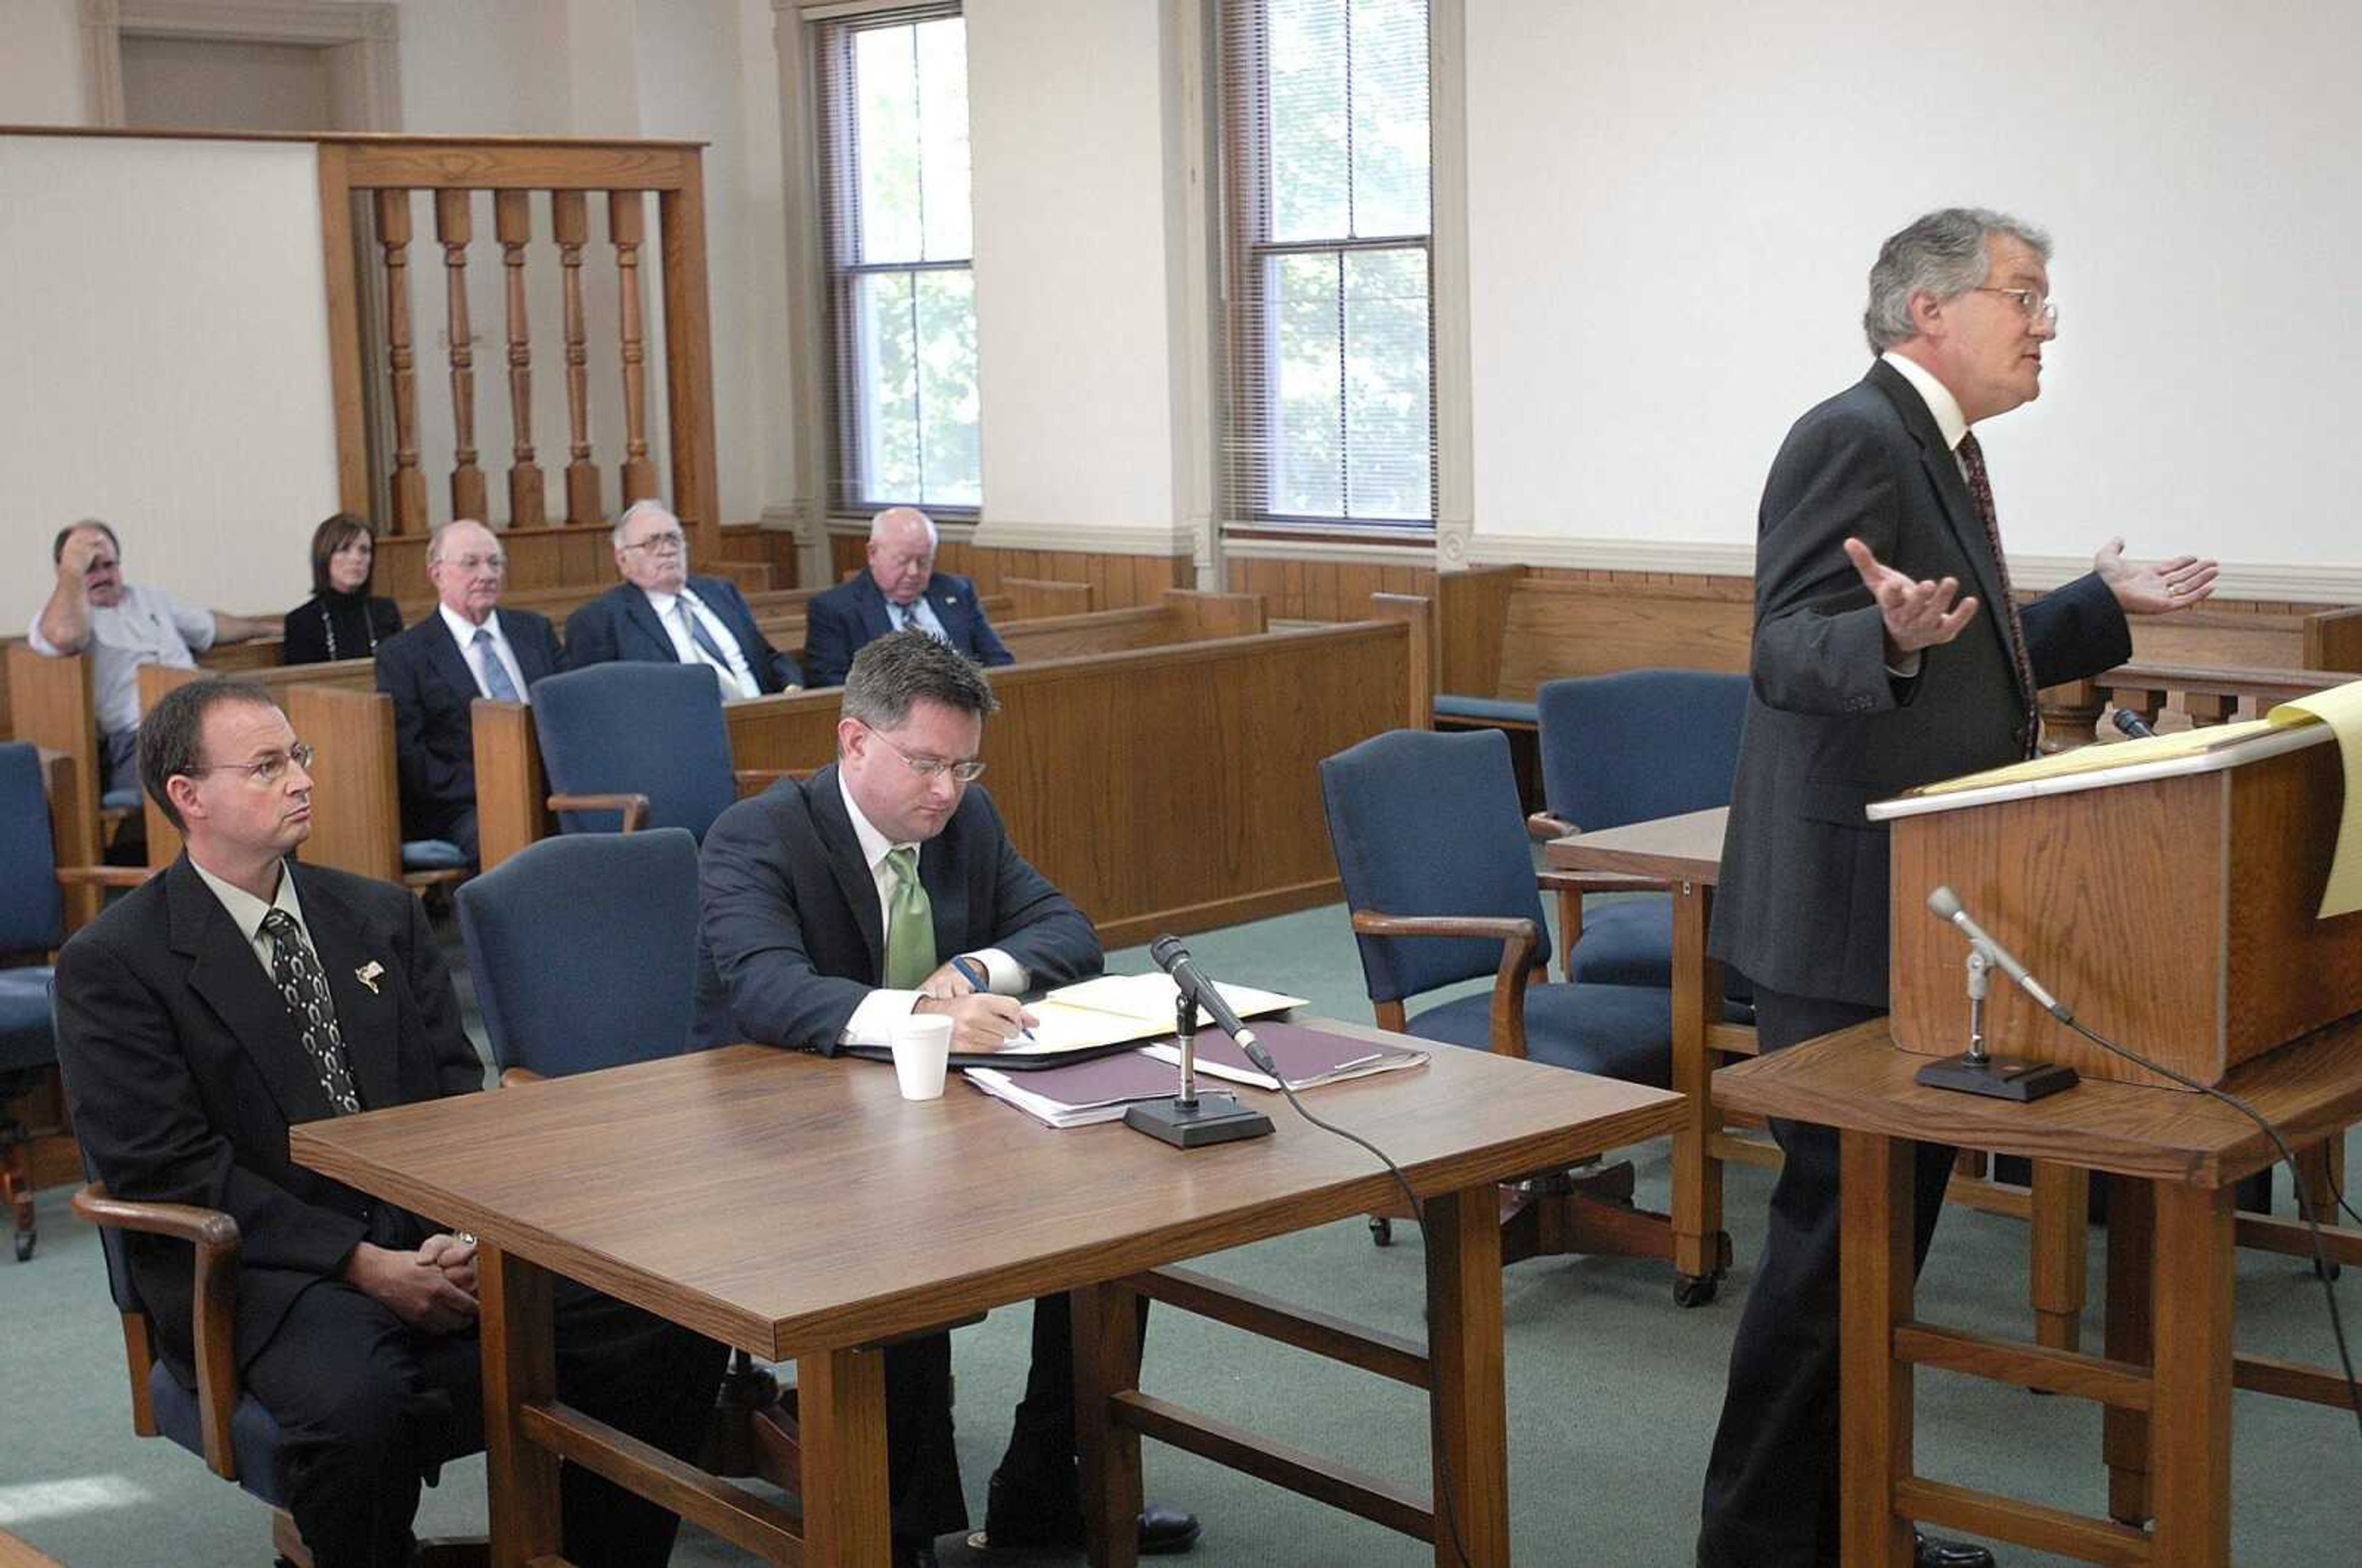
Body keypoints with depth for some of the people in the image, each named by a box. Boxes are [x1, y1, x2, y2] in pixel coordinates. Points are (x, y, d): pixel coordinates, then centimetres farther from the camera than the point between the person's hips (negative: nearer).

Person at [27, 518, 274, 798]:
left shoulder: (148, 597, 31)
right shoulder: (56, 615, 8)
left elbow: (212, 627, 45)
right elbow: (65, 637, -18)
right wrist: (73, 567, -5)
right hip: (137, 736, -7)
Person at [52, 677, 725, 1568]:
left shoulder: (384, 917, 15)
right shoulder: (110, 965, -1)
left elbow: (457, 1093, 12)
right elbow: (167, 1167, -9)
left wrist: (461, 1235, -9)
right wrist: (366, 1265, -16)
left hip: (439, 1239, 5)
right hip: (270, 1269, -4)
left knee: (671, 1332, -17)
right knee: (353, 1403, -37)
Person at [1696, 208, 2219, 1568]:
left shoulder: (1940, 450, 15)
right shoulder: (1853, 438, -15)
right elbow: (1793, 652, -25)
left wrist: (2102, 608, 23)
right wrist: (1892, 637, -44)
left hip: (1919, 912, 10)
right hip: (1851, 909, -10)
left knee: (1896, 1216, 16)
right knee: (1840, 1229, -4)